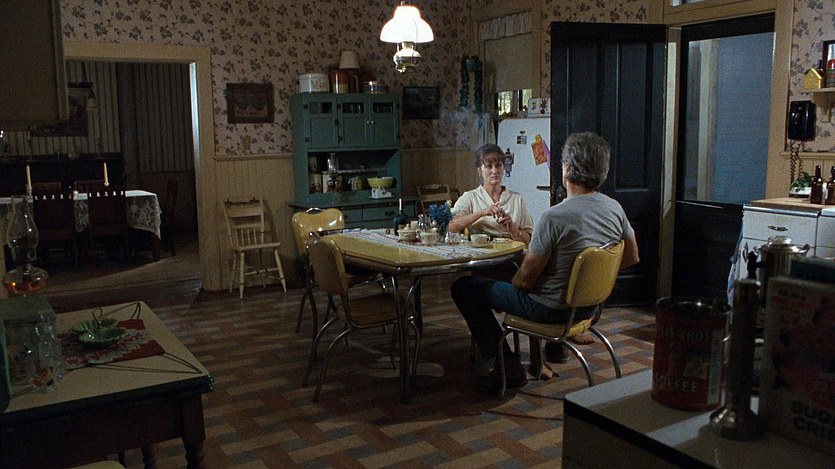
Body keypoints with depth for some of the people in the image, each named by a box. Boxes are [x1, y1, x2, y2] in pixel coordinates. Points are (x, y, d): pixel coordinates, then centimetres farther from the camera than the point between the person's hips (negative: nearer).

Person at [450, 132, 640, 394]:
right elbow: (632, 258, 9)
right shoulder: (615, 209, -7)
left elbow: (524, 279, -20)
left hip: (551, 309, -8)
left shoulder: (555, 217, -28)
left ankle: (507, 365, 3)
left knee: (463, 288, 3)